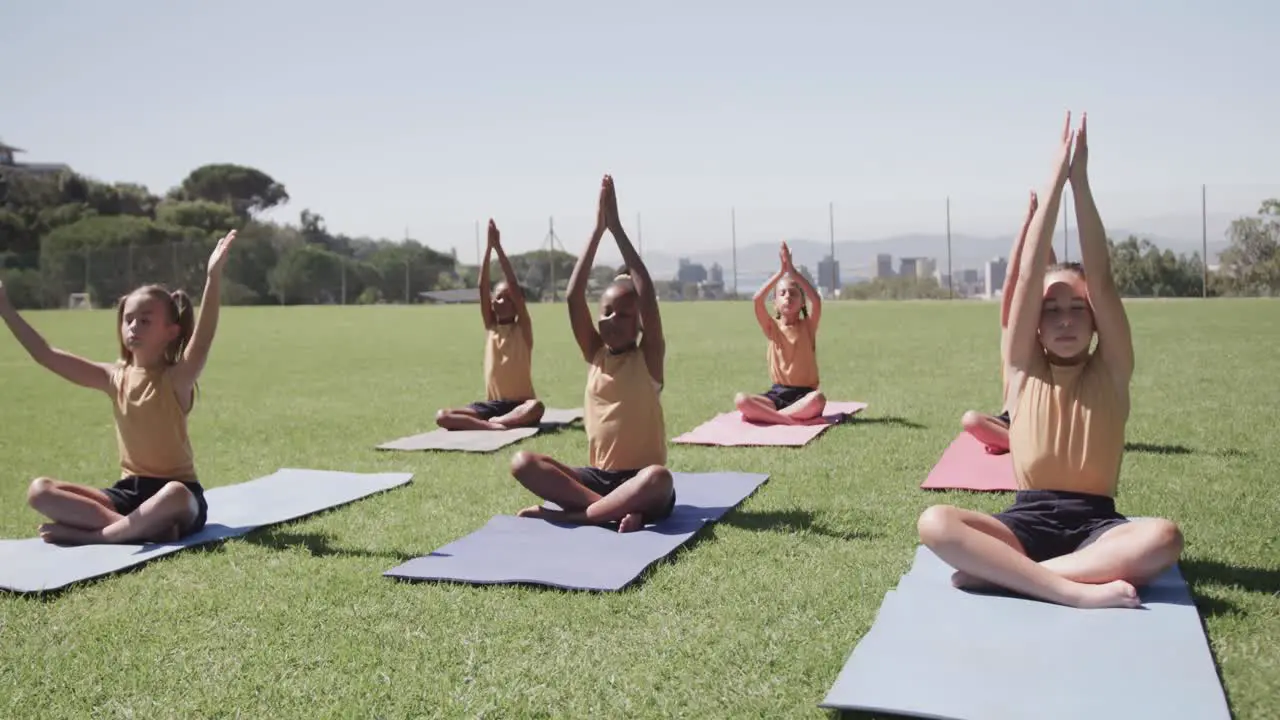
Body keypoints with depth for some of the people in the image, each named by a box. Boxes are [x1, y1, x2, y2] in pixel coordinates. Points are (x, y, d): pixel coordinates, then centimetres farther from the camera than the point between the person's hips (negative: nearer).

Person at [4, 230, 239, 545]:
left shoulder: (176, 379, -12)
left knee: (174, 496, -41)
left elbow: (202, 340, -31)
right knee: (39, 490, -9)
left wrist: (214, 276, -44)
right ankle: (145, 527, -24)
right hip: (129, 491, 6)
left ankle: (90, 535, -21)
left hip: (177, 492, -6)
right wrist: (6, 309, -1)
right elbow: (46, 355, 5)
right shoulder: (114, 377, 4)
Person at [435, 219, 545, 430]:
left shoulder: (523, 328, -2)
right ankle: (495, 426, -35)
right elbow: (482, 288, -3)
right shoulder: (490, 327, 8)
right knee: (442, 416, -19)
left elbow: (514, 287, -14)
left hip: (519, 404, -4)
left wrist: (498, 247, -15)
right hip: (493, 404, 4)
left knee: (536, 407, -40)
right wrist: (488, 248, -10)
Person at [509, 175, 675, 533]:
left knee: (659, 478, -39)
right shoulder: (595, 354, 6)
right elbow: (574, 296, -6)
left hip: (638, 479, -4)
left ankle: (574, 512, -26)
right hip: (596, 476, 4)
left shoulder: (648, 358, -4)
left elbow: (647, 295, -17)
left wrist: (616, 227, -17)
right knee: (522, 462, -18)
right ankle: (616, 509, -25)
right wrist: (598, 229, -10)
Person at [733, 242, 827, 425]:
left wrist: (792, 270, -19)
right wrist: (781, 271, -16)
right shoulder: (772, 327, 4)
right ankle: (788, 420, -32)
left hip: (804, 394, -1)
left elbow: (816, 300, -19)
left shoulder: (808, 326, 1)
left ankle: (764, 415, -29)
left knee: (818, 398, -38)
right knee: (740, 399, -26)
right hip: (777, 394, 1)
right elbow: (757, 300, -14)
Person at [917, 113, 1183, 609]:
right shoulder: (1024, 369, 4)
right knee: (935, 523, -28)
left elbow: (1101, 278, -7)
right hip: (1029, 519, 0)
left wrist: (1081, 182, -12)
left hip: (1094, 521, 0)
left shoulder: (1110, 371, 4)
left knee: (1163, 538, -34)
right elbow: (1029, 276, -6)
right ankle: (1078, 591, -33)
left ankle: (997, 571, -29)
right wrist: (1056, 180, -9)